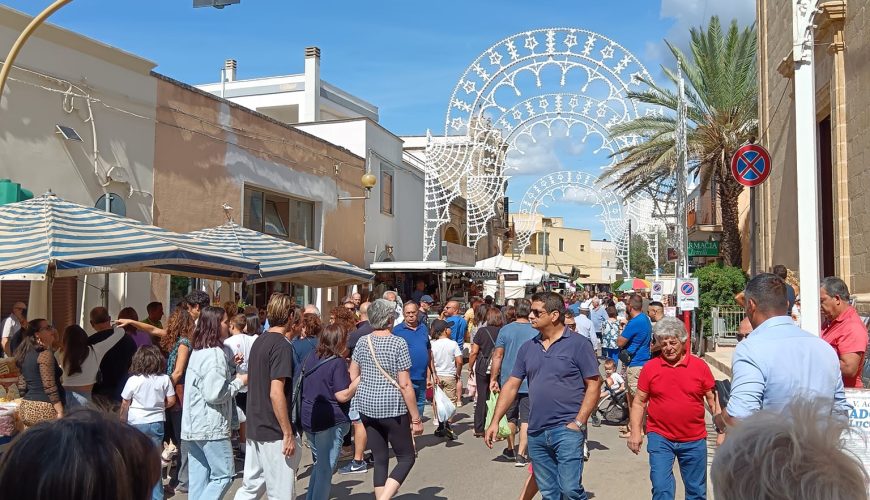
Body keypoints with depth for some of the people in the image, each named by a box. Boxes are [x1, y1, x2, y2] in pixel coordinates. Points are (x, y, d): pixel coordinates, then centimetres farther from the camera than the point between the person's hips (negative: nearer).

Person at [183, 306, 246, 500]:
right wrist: (239, 382, -8)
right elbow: (214, 394, -20)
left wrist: (230, 370, 14)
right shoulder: (215, 354, -16)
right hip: (211, 426, -9)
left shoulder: (198, 351, 14)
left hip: (194, 425, 9)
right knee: (224, 475, -2)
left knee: (199, 479, 10)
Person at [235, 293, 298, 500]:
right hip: (275, 431, -9)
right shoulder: (282, 345, -17)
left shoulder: (259, 341, 10)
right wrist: (288, 433, -18)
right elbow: (276, 393, -23)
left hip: (255, 428, 9)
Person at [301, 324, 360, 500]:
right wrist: (359, 379, -8)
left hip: (308, 419, 7)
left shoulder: (311, 358, 6)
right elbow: (343, 396, -19)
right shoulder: (338, 362, -15)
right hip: (331, 422, -7)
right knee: (326, 469, 4)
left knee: (320, 464, 22)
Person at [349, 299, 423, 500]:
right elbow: (405, 385, -14)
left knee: (380, 459, 15)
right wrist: (416, 418, -9)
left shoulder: (362, 342, 4)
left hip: (366, 407, 6)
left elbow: (352, 376, 10)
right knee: (406, 458, 7)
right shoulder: (398, 343, -12)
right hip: (392, 408, -6)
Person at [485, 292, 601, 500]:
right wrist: (495, 421, 5)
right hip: (536, 432, 5)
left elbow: (593, 385, -5)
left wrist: (578, 422, -12)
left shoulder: (578, 344, -5)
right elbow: (511, 385, 12)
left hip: (567, 430, -5)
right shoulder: (528, 348, 10)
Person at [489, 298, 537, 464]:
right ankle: (521, 454, 0)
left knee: (510, 417, 17)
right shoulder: (537, 331, -5)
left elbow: (498, 355, -5)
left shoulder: (505, 330, -4)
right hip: (530, 383, -1)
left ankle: (511, 449, 31)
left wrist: (493, 379, 1)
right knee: (526, 419, 3)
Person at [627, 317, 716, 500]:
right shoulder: (650, 368, -2)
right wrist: (635, 432, -4)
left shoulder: (700, 366, -3)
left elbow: (712, 400, 4)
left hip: (694, 440, 1)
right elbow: (639, 402, 3)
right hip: (660, 438, -1)